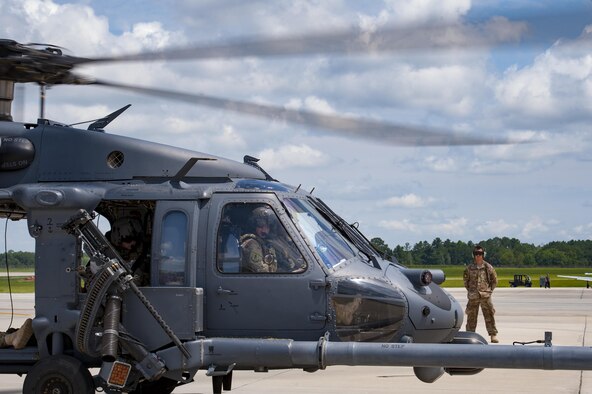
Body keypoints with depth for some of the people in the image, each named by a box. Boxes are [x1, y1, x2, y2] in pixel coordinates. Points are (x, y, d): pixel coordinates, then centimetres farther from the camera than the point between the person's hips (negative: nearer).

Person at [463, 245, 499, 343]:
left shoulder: (488, 267, 2)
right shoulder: (469, 268, 4)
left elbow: (494, 280, 11)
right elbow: (465, 280, 17)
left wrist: (489, 290, 5)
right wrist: (470, 290, 11)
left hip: (485, 296, -1)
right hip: (473, 297, 1)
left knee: (489, 316, -4)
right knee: (471, 317, 6)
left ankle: (493, 335, -1)